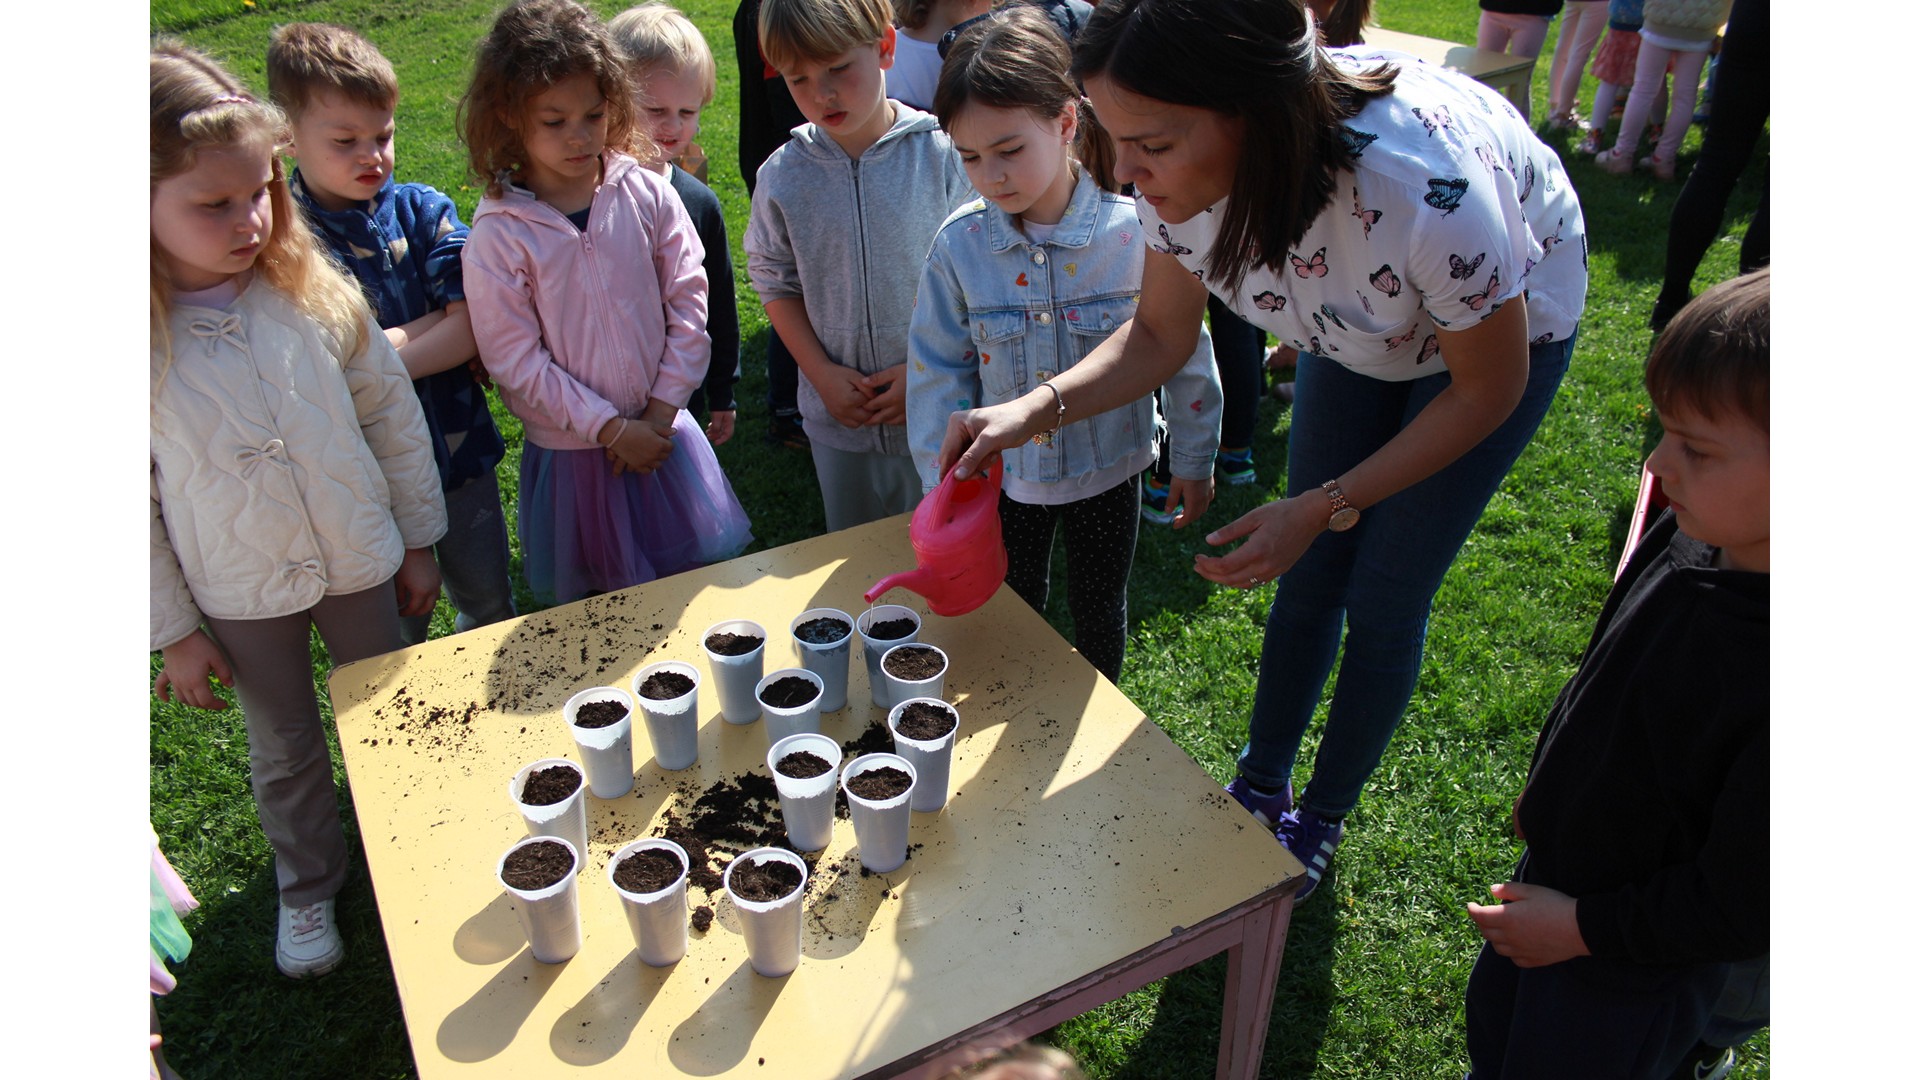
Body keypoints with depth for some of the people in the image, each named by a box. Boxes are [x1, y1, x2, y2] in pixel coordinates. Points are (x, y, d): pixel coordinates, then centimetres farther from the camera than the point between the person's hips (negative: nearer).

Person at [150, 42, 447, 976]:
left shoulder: (312, 290, -12)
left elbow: (391, 411, -1)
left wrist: (418, 539, 4)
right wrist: (171, 632, -4)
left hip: (361, 563, 2)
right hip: (239, 597, -1)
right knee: (285, 751, 19)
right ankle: (307, 889, 45)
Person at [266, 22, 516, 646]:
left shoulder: (423, 211, -3)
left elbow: (474, 329, -14)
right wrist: (438, 323, -16)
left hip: (459, 449, 3)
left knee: (490, 607, 21)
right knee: (396, 635, 14)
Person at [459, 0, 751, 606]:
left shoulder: (647, 195, -6)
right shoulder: (498, 233, -13)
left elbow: (689, 301, -3)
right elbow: (515, 361, -12)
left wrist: (659, 412, -9)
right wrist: (613, 428, -14)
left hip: (663, 436, 2)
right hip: (572, 454, -2)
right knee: (592, 604, 13)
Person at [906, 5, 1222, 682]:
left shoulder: (1133, 233, -20)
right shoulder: (960, 246, -15)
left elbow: (1183, 351, -8)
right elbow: (938, 368, -6)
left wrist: (1194, 458, 1)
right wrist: (941, 484, -5)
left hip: (1108, 471, -1)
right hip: (1004, 477, 1)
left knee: (1098, 610, 21)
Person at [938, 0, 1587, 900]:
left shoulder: (1425, 186, -45)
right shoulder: (1185, 165, -30)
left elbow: (1489, 387, -26)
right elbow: (1159, 337, -13)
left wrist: (1323, 507, -29)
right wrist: (1031, 411, -29)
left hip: (1506, 326, -4)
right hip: (1357, 322, 4)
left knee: (1384, 601, 3)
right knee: (1309, 577, 10)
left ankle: (1322, 820, 28)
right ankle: (1259, 787, 32)